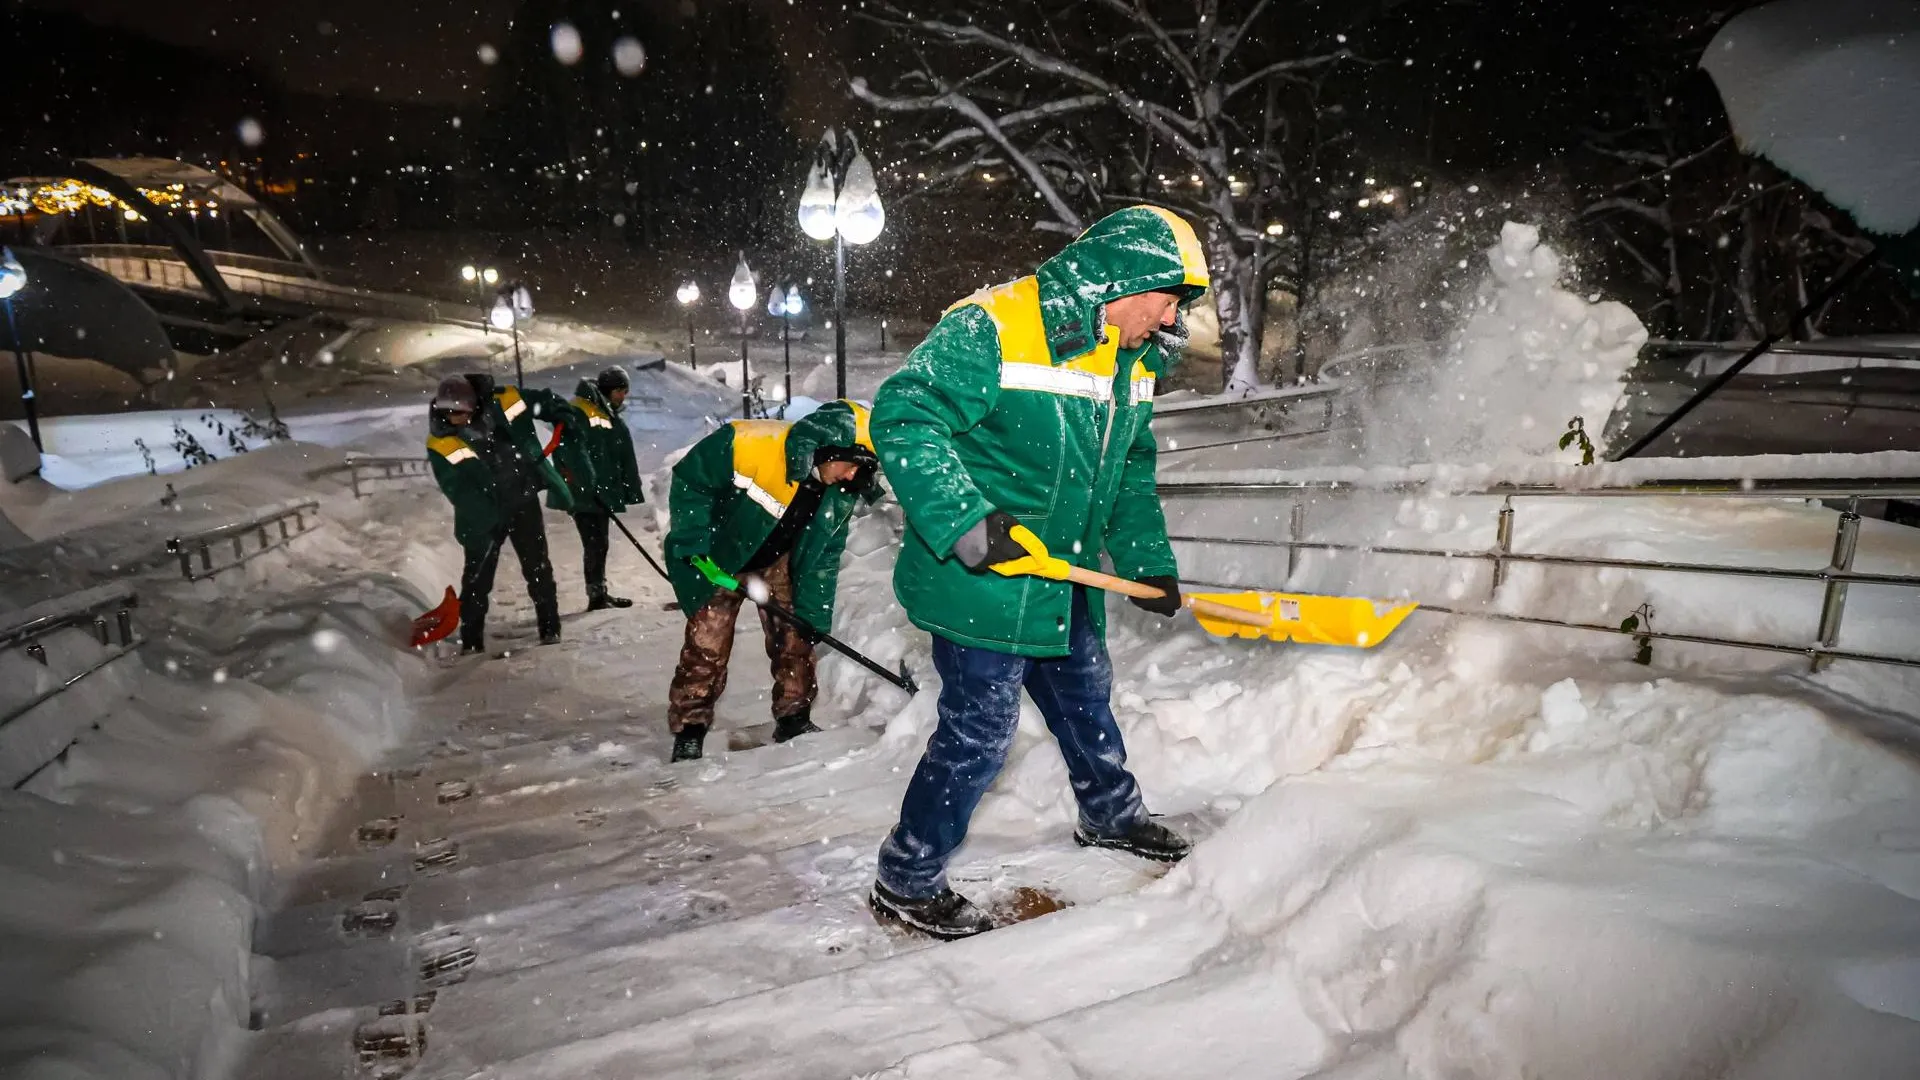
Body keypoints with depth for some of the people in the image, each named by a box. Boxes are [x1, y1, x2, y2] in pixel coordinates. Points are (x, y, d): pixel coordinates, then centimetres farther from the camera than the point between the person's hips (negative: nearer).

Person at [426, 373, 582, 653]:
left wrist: (562, 412, -9)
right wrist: (480, 517, -29)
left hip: (523, 501, 1)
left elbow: (542, 400, 7)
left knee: (538, 568, 5)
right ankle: (471, 641, 14)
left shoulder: (502, 403, -10)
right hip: (484, 515, -1)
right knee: (477, 578, 4)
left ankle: (550, 628, 16)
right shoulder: (441, 444, -14)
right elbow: (458, 489, -20)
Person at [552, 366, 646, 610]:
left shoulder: (612, 417, 17)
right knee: (595, 545, -9)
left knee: (599, 545, 14)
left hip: (603, 492, 9)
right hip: (582, 493, -9)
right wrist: (588, 485, -25)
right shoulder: (577, 412, -12)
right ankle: (596, 594, -4)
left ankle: (599, 592, 22)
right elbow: (573, 452, -22)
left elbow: (626, 458, 17)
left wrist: (632, 489, 12)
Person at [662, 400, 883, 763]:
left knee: (795, 636, 3)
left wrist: (814, 613, -8)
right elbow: (690, 479, -23)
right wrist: (691, 546, -24)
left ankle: (794, 718, 19)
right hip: (717, 551, -4)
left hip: (779, 557, 5)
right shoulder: (750, 444, -37)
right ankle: (688, 732, 10)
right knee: (707, 643, -4)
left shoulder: (841, 494, -17)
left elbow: (824, 555, -5)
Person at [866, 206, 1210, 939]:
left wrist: (1148, 562, 13)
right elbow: (902, 416, -25)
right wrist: (965, 523, -32)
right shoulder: (994, 328, -21)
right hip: (980, 582, -8)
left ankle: (1111, 814, 50)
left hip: (1064, 582, 9)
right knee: (981, 730, -2)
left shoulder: (1134, 361, 7)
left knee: (1085, 696, 24)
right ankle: (906, 880, 18)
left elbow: (1131, 472, 18)